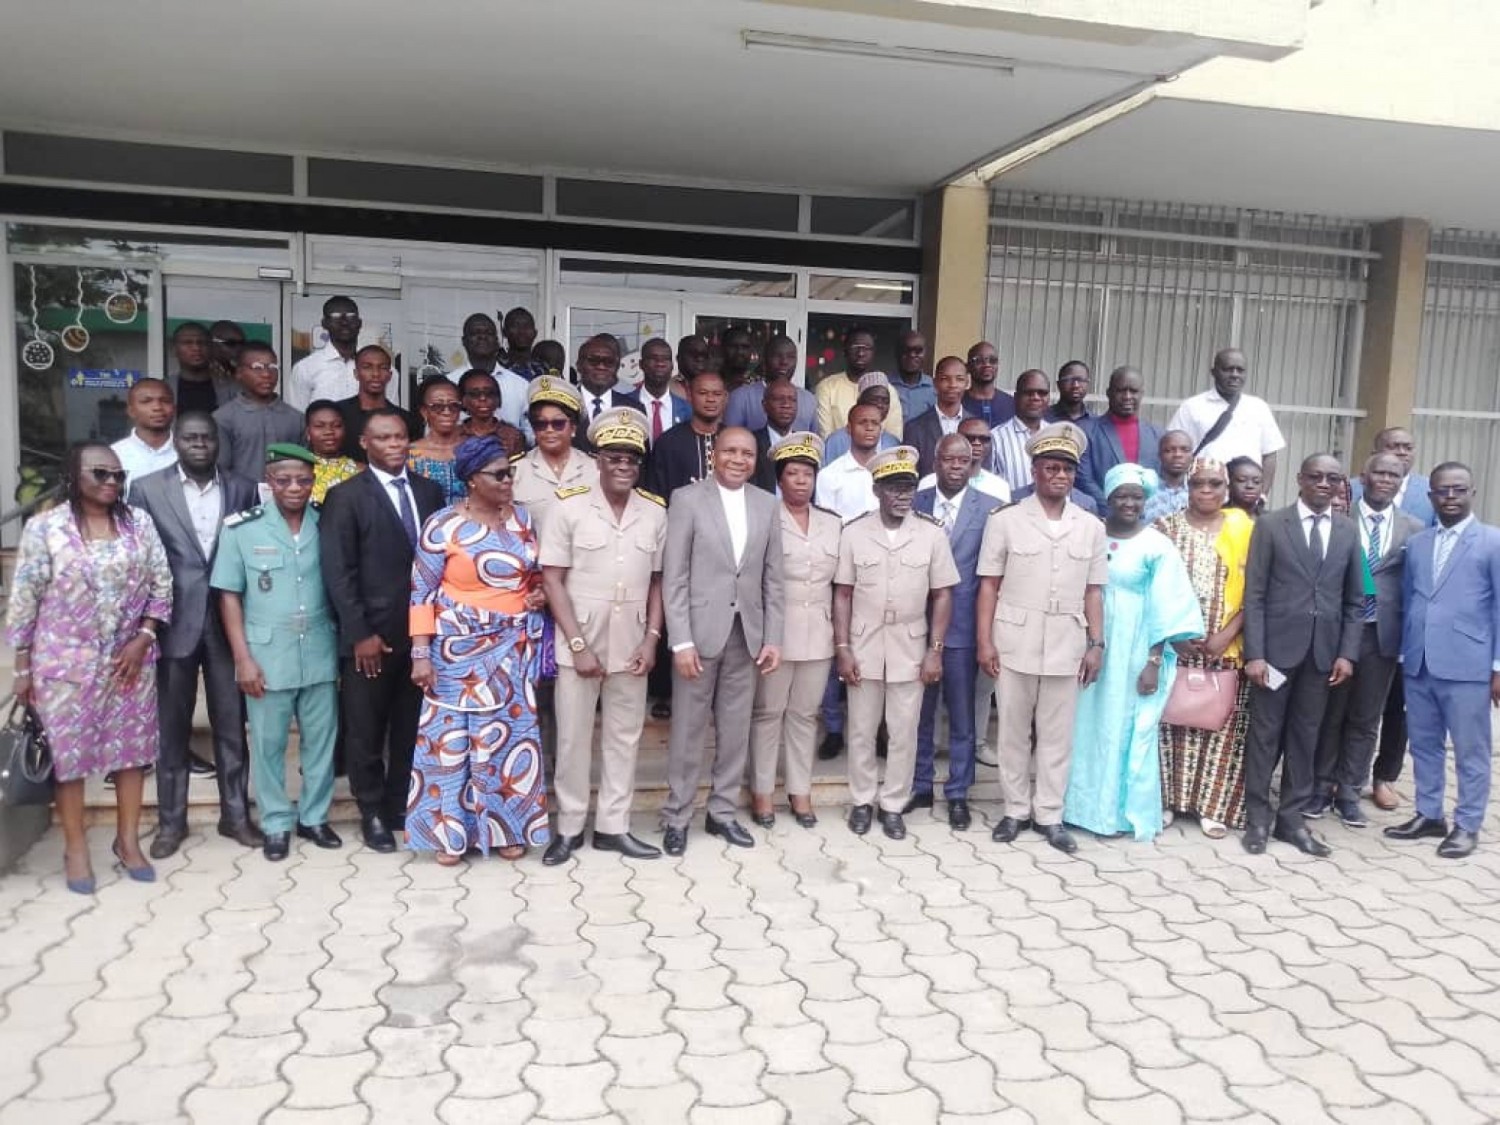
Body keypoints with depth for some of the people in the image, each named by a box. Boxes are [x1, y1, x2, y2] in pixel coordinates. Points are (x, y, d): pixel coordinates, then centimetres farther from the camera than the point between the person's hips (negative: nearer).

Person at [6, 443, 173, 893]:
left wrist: (143, 639, -7)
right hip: (65, 663, -2)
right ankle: (75, 848, 21)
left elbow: (161, 585, 3)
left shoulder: (139, 523, 1)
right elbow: (24, 600, -3)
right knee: (67, 752, 6)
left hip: (130, 660, 3)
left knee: (133, 748, 9)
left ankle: (128, 841, 24)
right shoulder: (44, 527, -6)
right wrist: (22, 667, -3)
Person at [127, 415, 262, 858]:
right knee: (171, 727, 9)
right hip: (173, 624, -1)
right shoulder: (146, 489, 1)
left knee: (231, 724, 8)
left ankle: (235, 814, 20)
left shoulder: (243, 489, 4)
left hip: (228, 623, 1)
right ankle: (171, 820, 22)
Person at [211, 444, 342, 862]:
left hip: (320, 651, 2)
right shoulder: (241, 527, -5)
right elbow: (229, 595, -3)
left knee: (321, 738, 10)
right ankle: (276, 824, 23)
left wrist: (345, 644, 1)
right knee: (269, 743, 8)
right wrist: (243, 658, -7)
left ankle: (313, 817, 26)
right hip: (267, 654, -2)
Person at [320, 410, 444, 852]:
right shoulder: (345, 496, -4)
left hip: (422, 632, 4)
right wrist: (360, 633, -14)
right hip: (370, 636, -3)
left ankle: (401, 806, 28)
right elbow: (338, 573, -9)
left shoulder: (430, 491, 9)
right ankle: (373, 814, 24)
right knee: (365, 733, 8)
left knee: (411, 729, 12)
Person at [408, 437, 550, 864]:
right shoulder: (444, 525, -10)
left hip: (514, 647, 4)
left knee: (510, 731, 8)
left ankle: (504, 826, 21)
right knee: (453, 732, 4)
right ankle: (449, 831, 17)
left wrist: (540, 591, -4)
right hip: (461, 647, -4)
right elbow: (422, 591, -8)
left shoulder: (522, 517, 4)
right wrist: (421, 653, -13)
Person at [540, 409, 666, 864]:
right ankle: (569, 827, 22)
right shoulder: (569, 506, -8)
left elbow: (657, 581, 8)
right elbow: (552, 580, -8)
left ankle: (613, 827, 24)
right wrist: (578, 645, -12)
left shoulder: (656, 512, 2)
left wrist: (652, 639, -2)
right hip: (579, 645, -3)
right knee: (573, 738, 8)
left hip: (631, 646, 3)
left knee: (624, 737, 11)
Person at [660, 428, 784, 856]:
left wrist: (772, 638, 3)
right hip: (700, 630, -3)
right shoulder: (687, 499, -4)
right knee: (688, 729, 5)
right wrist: (681, 641, -13)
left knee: (735, 729, 10)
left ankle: (722, 812, 24)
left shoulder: (767, 505, 8)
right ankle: (677, 817, 18)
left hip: (746, 633, 4)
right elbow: (674, 577, -8)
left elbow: (772, 578, 9)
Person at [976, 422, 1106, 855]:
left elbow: (1093, 592, 8)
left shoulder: (1091, 527, 6)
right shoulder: (1005, 521, -2)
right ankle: (1015, 809, 22)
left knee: (1057, 734, 8)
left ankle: (1049, 814, 20)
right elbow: (988, 586, -2)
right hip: (1015, 644, -2)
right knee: (1014, 732, 8)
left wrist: (1096, 644, 2)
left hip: (1067, 646, 2)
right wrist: (985, 642, -7)